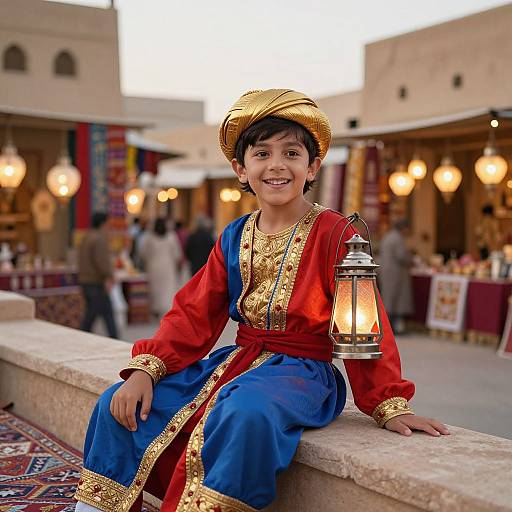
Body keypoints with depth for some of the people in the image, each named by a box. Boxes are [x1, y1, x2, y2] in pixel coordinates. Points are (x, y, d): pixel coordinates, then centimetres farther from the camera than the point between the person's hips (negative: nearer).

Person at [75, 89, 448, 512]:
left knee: (246, 412, -41)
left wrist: (390, 406, -11)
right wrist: (146, 368, -6)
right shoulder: (234, 238, 10)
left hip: (300, 369, -6)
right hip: (237, 360, 6)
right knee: (120, 406, -2)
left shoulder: (333, 232, -8)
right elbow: (194, 314, 7)